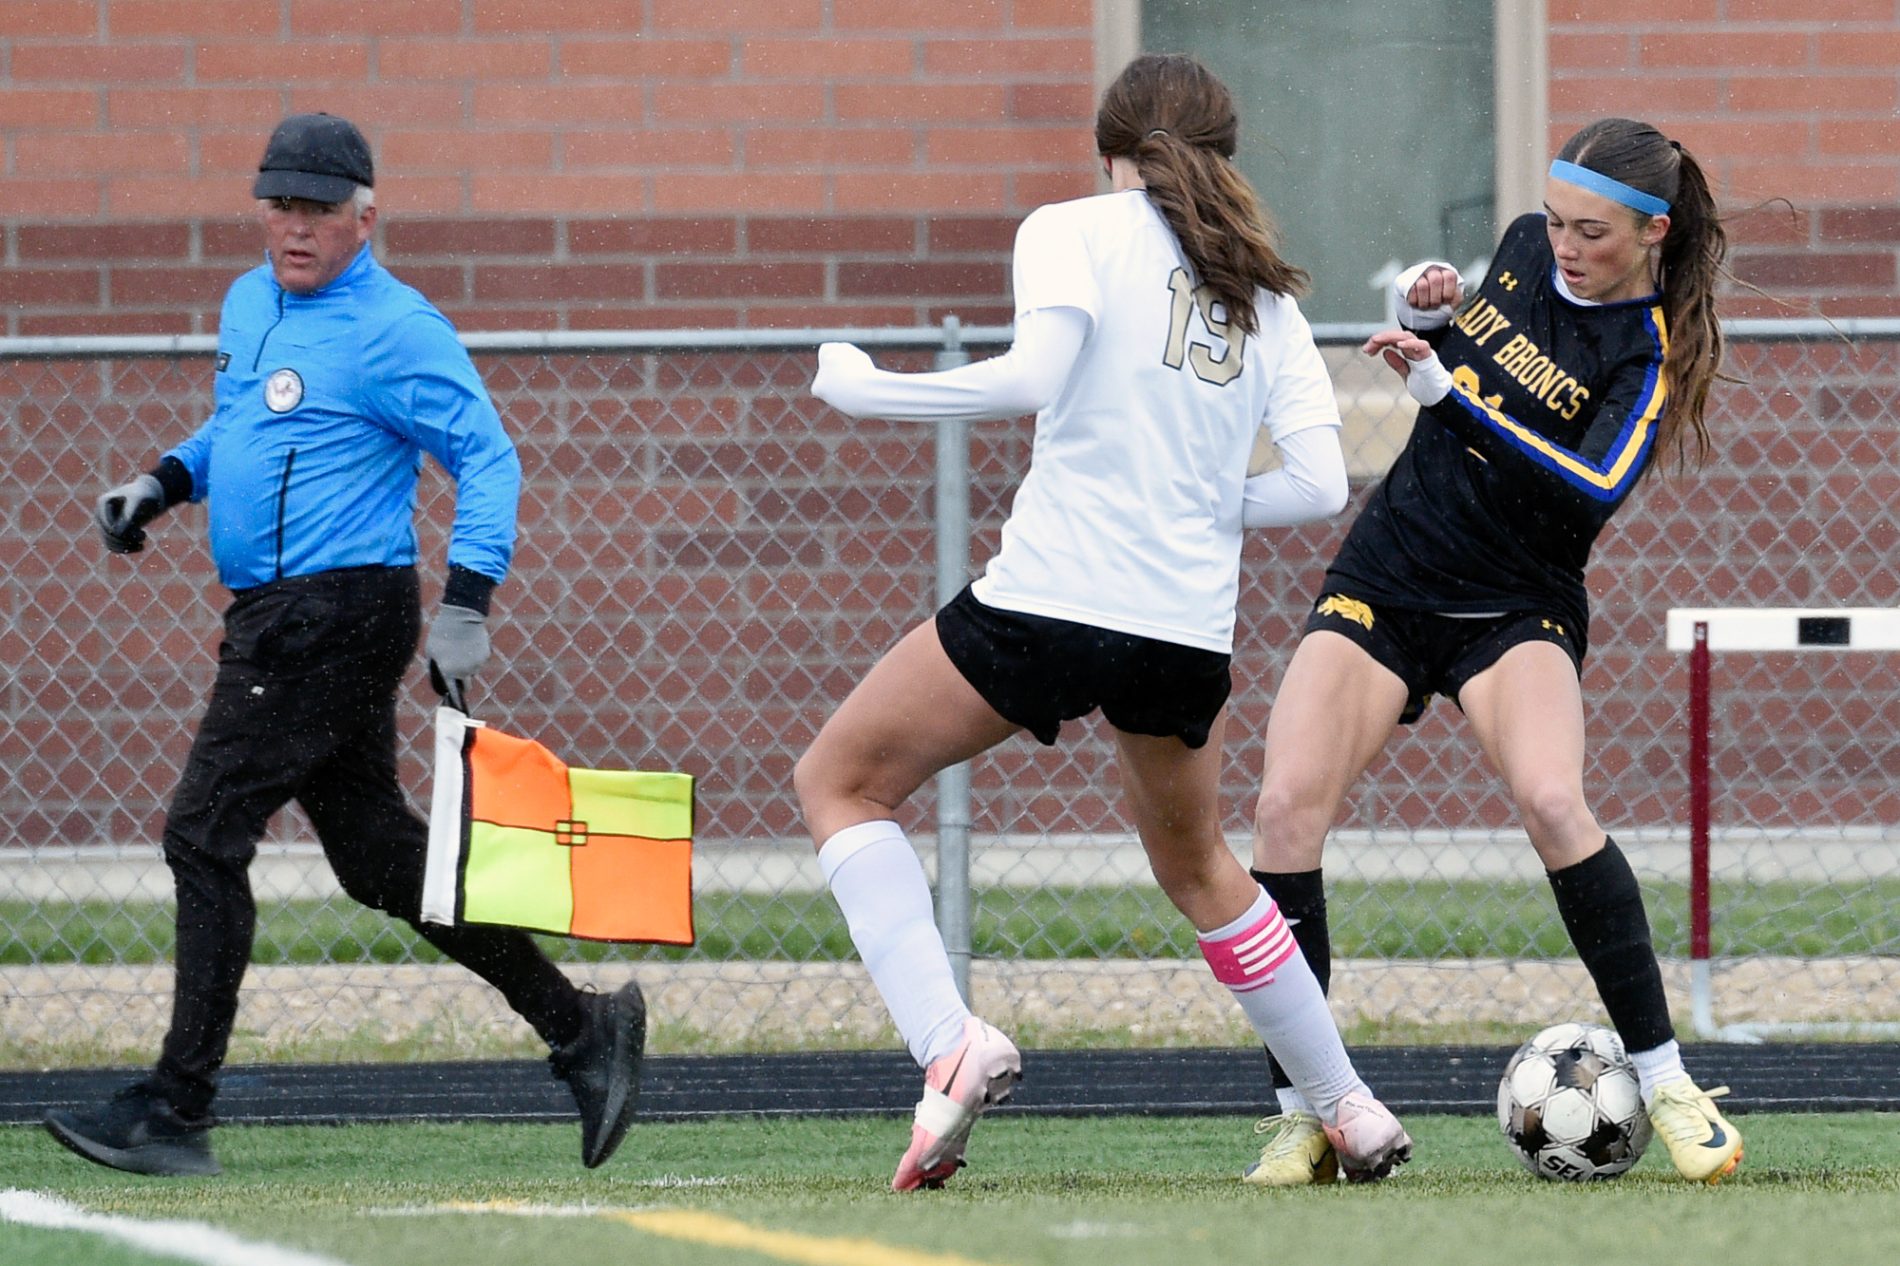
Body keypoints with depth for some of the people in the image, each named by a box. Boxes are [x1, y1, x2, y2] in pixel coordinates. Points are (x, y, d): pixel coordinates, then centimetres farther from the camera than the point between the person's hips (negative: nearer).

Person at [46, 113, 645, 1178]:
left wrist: (467, 605, -22)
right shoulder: (250, 304, 15)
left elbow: (489, 459, -14)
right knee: (378, 851, 11)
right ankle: (580, 1029, 17)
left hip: (339, 610, -9)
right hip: (278, 614, 9)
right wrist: (166, 483, 15)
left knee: (207, 837, -11)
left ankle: (177, 1111, -10)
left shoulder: (396, 331, -12)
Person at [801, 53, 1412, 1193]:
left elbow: (1034, 376, -18)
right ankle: (1351, 1111, 31)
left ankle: (951, 1046, -7)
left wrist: (868, 389, -7)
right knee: (1197, 866, 30)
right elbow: (1318, 483, 7)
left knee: (840, 782, 12)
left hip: (1048, 601, -5)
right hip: (1190, 628, 5)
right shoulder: (1267, 291, 15)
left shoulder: (1075, 232, 1)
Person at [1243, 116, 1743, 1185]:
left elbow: (1592, 493, -28)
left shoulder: (1649, 356, -13)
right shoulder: (1527, 250, 4)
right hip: (1382, 584, 5)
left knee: (1553, 800, -31)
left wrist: (1447, 387, -30)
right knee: (1287, 809, -15)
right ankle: (1302, 1113, -7)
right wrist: (1426, 313, -1)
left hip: (1517, 608, -5)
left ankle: (1667, 1084, -19)